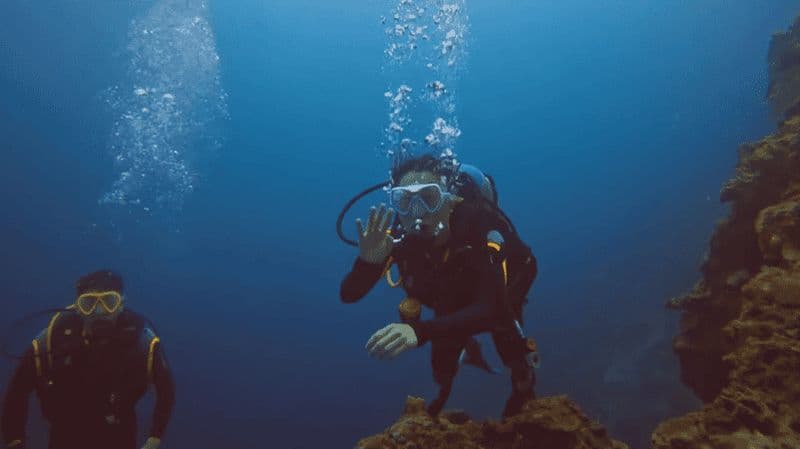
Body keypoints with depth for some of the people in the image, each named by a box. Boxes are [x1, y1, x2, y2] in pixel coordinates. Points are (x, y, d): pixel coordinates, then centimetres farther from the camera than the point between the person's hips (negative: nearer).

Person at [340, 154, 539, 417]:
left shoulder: (478, 226, -44)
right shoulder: (399, 236, -33)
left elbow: (492, 309, -54)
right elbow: (349, 295, -32)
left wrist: (419, 331, -69)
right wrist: (368, 261, -54)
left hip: (499, 296, -2)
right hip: (452, 300, 3)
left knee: (514, 358, -10)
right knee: (443, 371, 3)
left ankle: (523, 387, 28)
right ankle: (466, 349, 39)